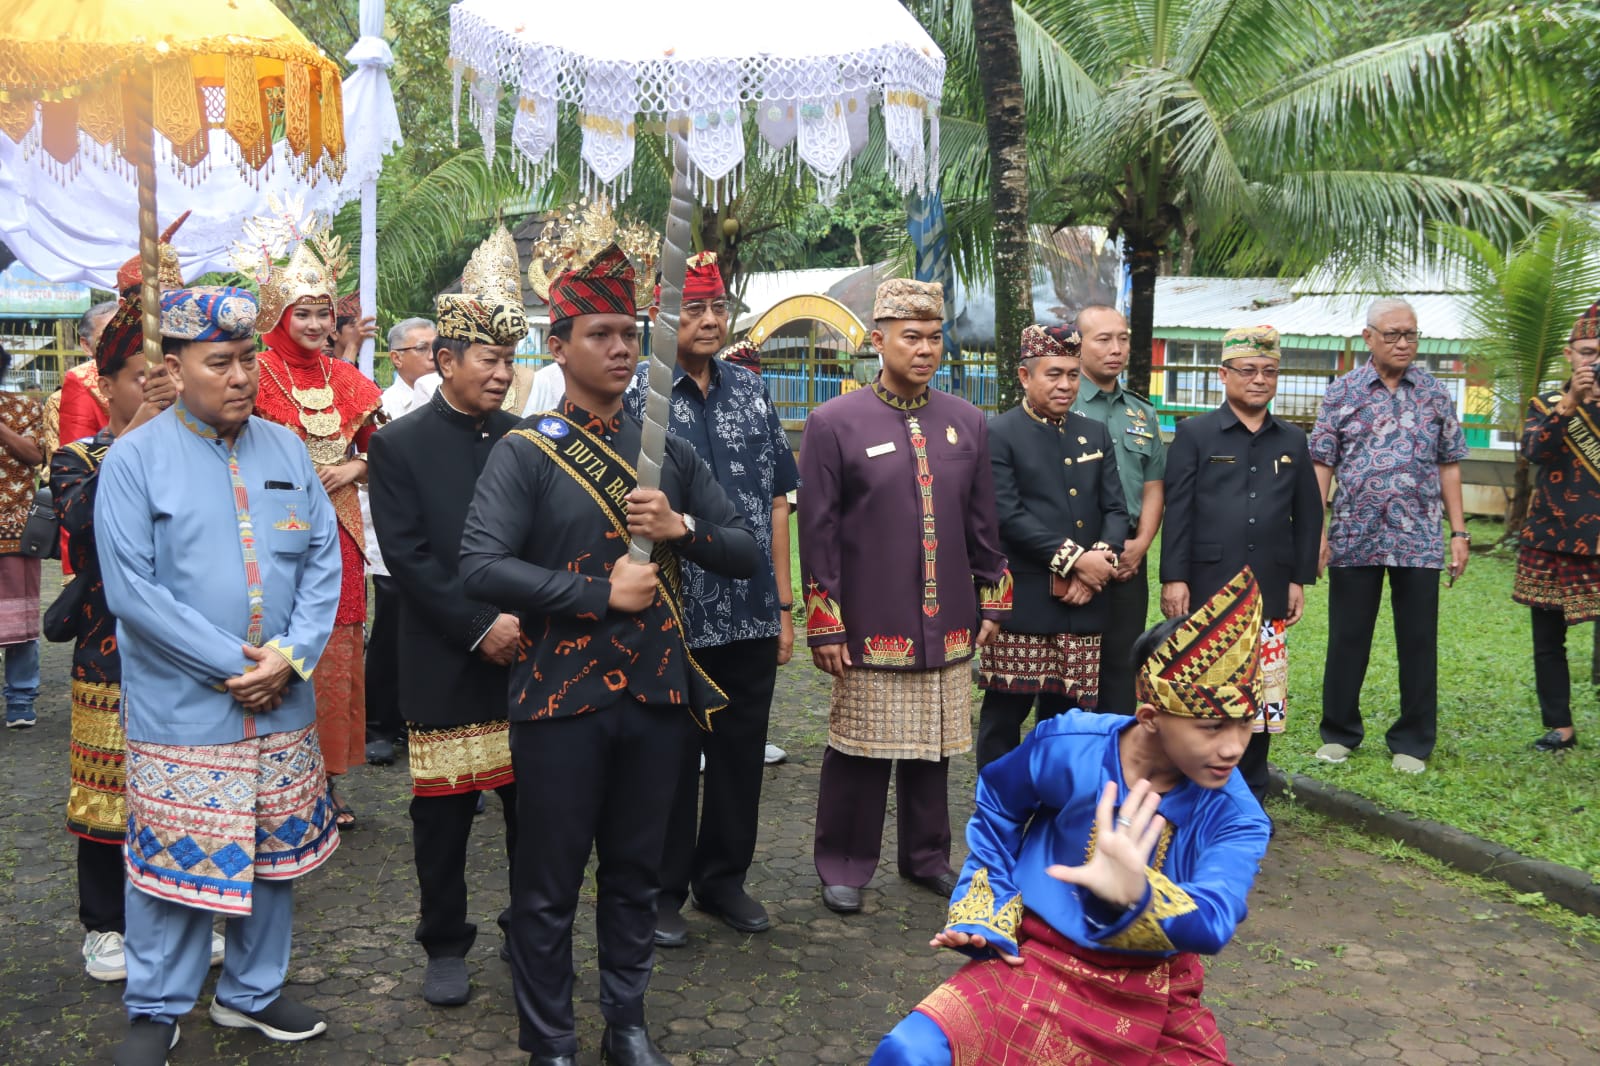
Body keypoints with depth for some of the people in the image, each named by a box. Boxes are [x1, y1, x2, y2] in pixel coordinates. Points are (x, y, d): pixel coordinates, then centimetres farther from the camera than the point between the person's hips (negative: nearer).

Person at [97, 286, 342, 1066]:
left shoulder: (286, 450, 5)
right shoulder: (135, 460, -8)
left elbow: (324, 560, 3)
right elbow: (130, 592, -13)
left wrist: (289, 657, -10)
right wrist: (232, 664, -15)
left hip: (282, 706, 4)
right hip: (180, 711, -4)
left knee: (271, 852, 14)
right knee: (176, 859, 5)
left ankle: (253, 992, 33)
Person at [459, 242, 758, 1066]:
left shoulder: (670, 452, 7)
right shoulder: (523, 453, -7)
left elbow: (744, 553, 8)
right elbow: (481, 567, -19)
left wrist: (680, 527, -11)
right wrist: (602, 592, -19)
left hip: (658, 693, 4)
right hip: (561, 698, -4)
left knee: (636, 874, 16)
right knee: (549, 884, 7)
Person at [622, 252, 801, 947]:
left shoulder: (753, 395, 9)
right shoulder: (635, 396, -6)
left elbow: (776, 502, 11)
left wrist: (784, 607, 9)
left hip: (751, 617, 5)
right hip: (672, 618, -4)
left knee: (741, 751, 14)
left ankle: (724, 878, 32)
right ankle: (661, 891, 24)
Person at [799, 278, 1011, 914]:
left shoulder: (968, 422, 7)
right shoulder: (834, 423, -5)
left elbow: (984, 523, 13)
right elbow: (817, 532, -6)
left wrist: (992, 601, 11)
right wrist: (824, 624, -8)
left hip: (947, 624, 4)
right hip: (869, 626, -4)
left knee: (933, 748, 14)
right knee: (860, 749, 4)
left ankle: (927, 857, 30)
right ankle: (844, 867, 20)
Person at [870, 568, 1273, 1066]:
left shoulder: (1236, 818, -13)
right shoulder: (1069, 748, -13)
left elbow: (1213, 922, -32)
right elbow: (997, 809, 9)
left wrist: (1136, 896, -52)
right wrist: (986, 914, 4)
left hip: (1154, 1002, 4)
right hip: (1038, 961, -3)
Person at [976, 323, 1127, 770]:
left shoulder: (1096, 434, 15)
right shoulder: (999, 435, -4)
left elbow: (1115, 510, 10)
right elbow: (1008, 515, -12)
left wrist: (1100, 559, -9)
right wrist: (1076, 560, -15)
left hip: (1084, 604, 5)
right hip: (1021, 603, -5)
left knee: (1066, 712, 11)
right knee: (1005, 713, 3)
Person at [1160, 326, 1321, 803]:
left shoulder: (1293, 441, 12)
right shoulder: (1194, 434, 1)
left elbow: (1308, 515, 14)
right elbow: (1177, 511, -4)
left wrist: (1300, 579, 8)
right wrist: (1174, 578, -9)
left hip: (1268, 595, 3)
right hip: (1207, 590, -3)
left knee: (1262, 697, 7)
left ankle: (1250, 796, 21)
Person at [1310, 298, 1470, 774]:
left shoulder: (1434, 394, 6)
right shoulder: (1342, 392, 2)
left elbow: (1448, 466, 9)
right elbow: (1322, 465, 1)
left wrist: (1459, 532, 4)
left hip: (1419, 540, 1)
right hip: (1354, 537, -1)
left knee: (1418, 643, 5)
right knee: (1347, 640, 7)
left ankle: (1412, 743, 17)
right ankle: (1339, 733, 22)